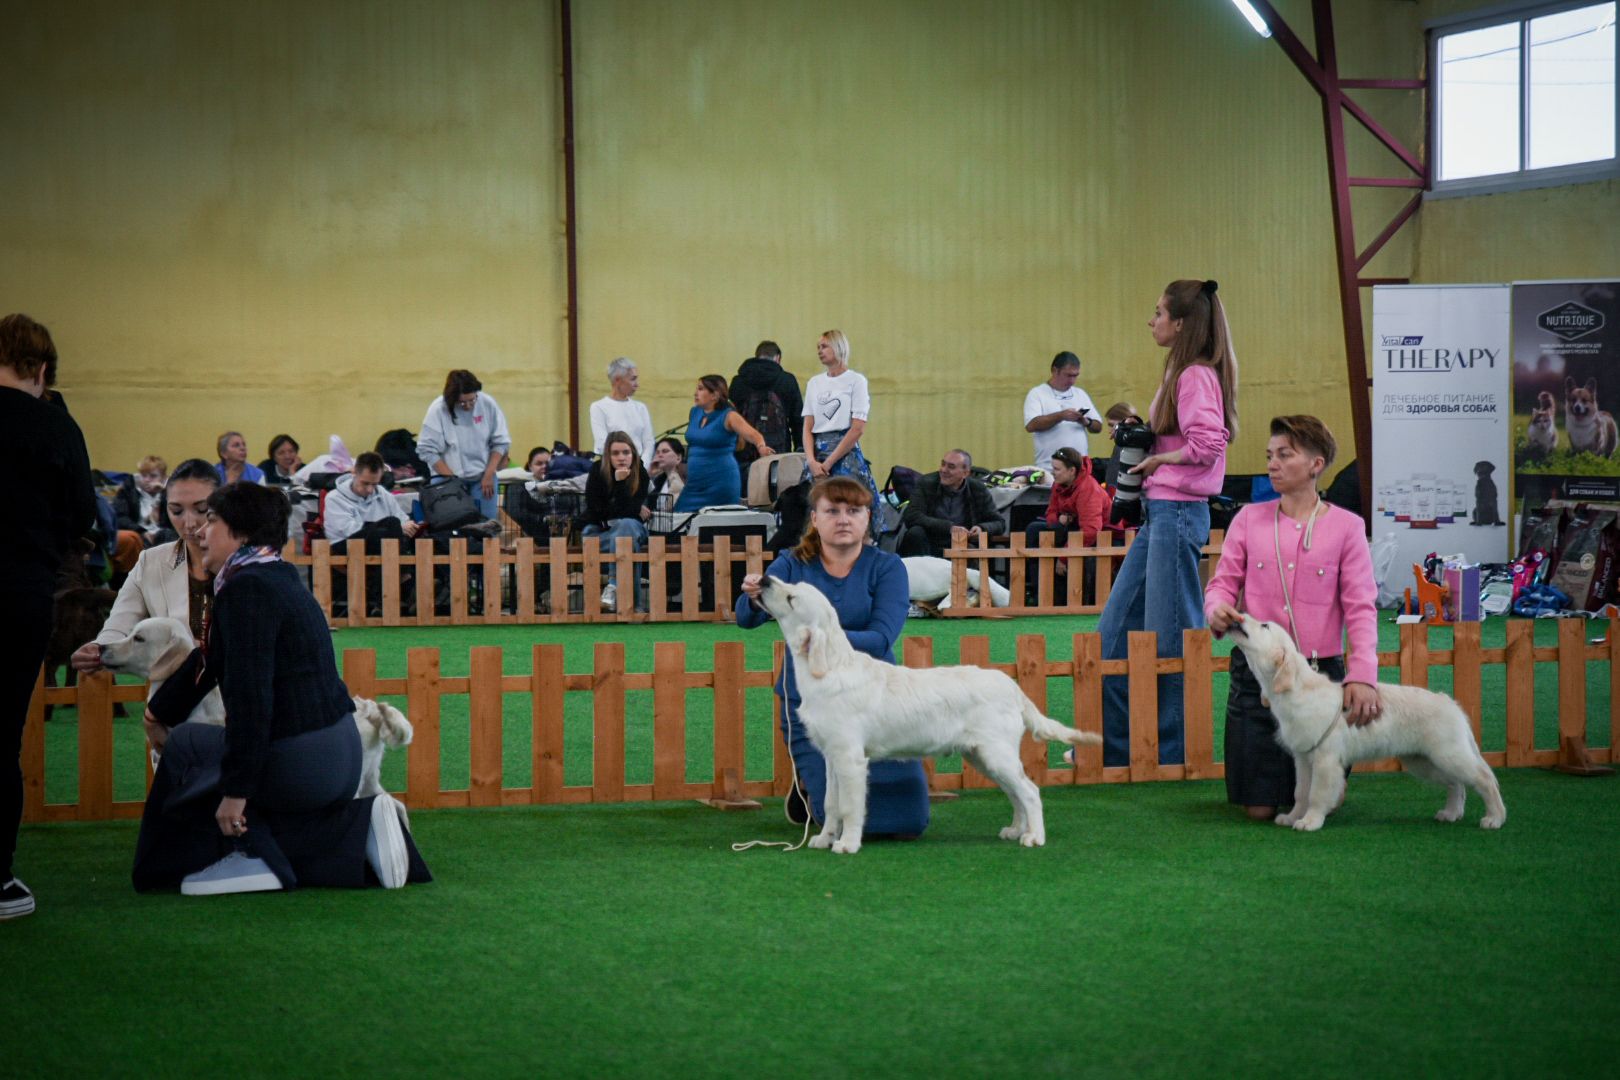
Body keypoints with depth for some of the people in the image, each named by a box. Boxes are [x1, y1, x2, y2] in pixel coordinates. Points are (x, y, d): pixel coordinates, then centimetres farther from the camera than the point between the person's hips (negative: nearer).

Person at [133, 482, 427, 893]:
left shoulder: (247, 588, -16)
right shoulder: (276, 578, 15)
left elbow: (250, 694, -23)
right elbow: (211, 658, 29)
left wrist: (235, 789, -23)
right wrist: (160, 710, 41)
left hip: (297, 764, -9)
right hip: (340, 758, 9)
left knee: (184, 745, 9)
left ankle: (248, 858, 2)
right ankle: (361, 825, 10)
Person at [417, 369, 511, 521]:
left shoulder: (487, 404, -7)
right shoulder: (438, 410, -14)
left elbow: (500, 442, 2)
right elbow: (428, 450, -11)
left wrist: (489, 474, -4)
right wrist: (451, 480, -13)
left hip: (483, 478, 2)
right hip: (450, 478, -2)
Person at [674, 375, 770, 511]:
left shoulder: (728, 416, -9)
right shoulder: (695, 412, 10)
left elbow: (753, 435, -21)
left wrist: (761, 447, -42)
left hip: (721, 481, -6)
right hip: (695, 483, 6)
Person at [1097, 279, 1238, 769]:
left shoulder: (1197, 376, -14)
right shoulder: (1179, 373, 16)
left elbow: (1207, 444, -24)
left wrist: (1156, 460, -11)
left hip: (1179, 512, -11)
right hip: (1158, 511, 11)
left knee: (1171, 636, -3)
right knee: (1115, 628, 11)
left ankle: (1176, 750, 7)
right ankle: (1112, 746, 17)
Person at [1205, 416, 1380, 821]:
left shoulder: (1346, 526, -2)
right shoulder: (1249, 519, 4)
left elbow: (1361, 608, -7)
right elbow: (1224, 582, 6)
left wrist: (1362, 676, -20)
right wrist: (1217, 608, -20)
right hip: (1256, 671, 1)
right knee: (1259, 809, 3)